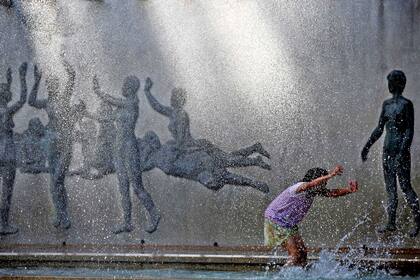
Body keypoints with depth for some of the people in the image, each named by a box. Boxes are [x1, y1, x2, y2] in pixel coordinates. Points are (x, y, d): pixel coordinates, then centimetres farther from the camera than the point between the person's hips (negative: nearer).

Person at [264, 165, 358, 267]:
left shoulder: (316, 190, 0)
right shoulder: (300, 187, -28)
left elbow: (333, 193, -3)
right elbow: (310, 185, -50)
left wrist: (349, 190, -23)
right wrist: (330, 175, -62)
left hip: (290, 224, 9)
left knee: (303, 252, 5)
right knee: (295, 254, -15)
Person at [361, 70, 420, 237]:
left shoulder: (406, 105, -9)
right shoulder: (386, 104, 14)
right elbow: (379, 129, 20)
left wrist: (402, 152, -21)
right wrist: (367, 146, 16)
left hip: (400, 150, -8)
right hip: (387, 150, 8)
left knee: (405, 186, -8)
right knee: (390, 187, 8)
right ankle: (391, 223, 11)